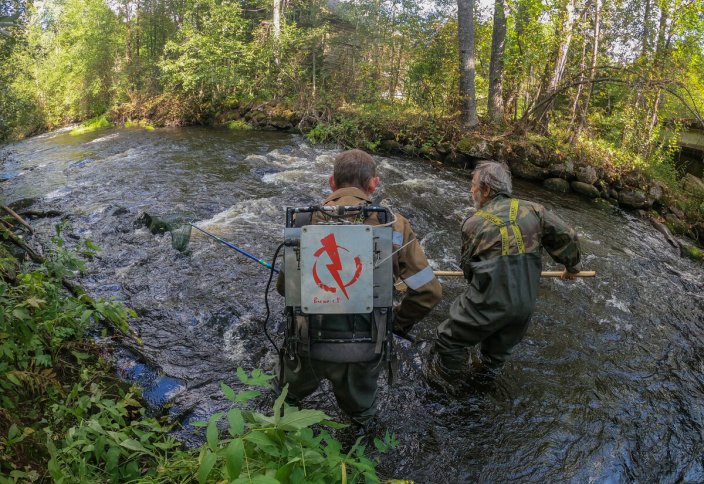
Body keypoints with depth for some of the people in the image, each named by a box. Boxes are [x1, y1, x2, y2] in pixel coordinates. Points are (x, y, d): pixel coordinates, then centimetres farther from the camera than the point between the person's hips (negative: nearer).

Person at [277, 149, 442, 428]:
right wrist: (398, 323, 9)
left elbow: (285, 285, -5)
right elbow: (428, 291, -8)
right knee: (360, 412, 32)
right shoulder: (394, 225, -9)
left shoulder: (307, 220, -9)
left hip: (311, 343, 0)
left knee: (290, 398, 33)